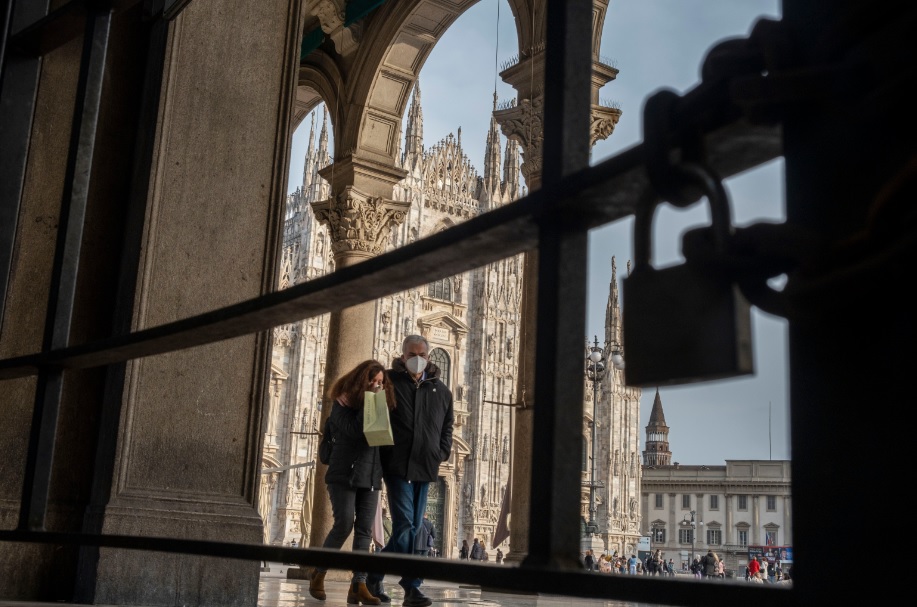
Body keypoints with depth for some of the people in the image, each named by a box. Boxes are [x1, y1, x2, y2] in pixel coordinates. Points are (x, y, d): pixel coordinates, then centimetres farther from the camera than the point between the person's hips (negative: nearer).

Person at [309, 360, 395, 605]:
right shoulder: (343, 402, -2)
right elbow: (353, 430, -17)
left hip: (370, 475, 5)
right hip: (344, 473, -5)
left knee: (365, 529, -3)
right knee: (344, 524, -11)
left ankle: (358, 584, -5)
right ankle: (318, 573, 8)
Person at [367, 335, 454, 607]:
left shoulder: (440, 390, 13)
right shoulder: (389, 381, 3)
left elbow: (447, 424, 23)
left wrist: (442, 452, 8)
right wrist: (381, 450, -4)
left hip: (425, 468, 5)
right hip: (397, 465, -5)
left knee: (411, 527, 8)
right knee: (405, 525, -12)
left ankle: (374, 576, 19)